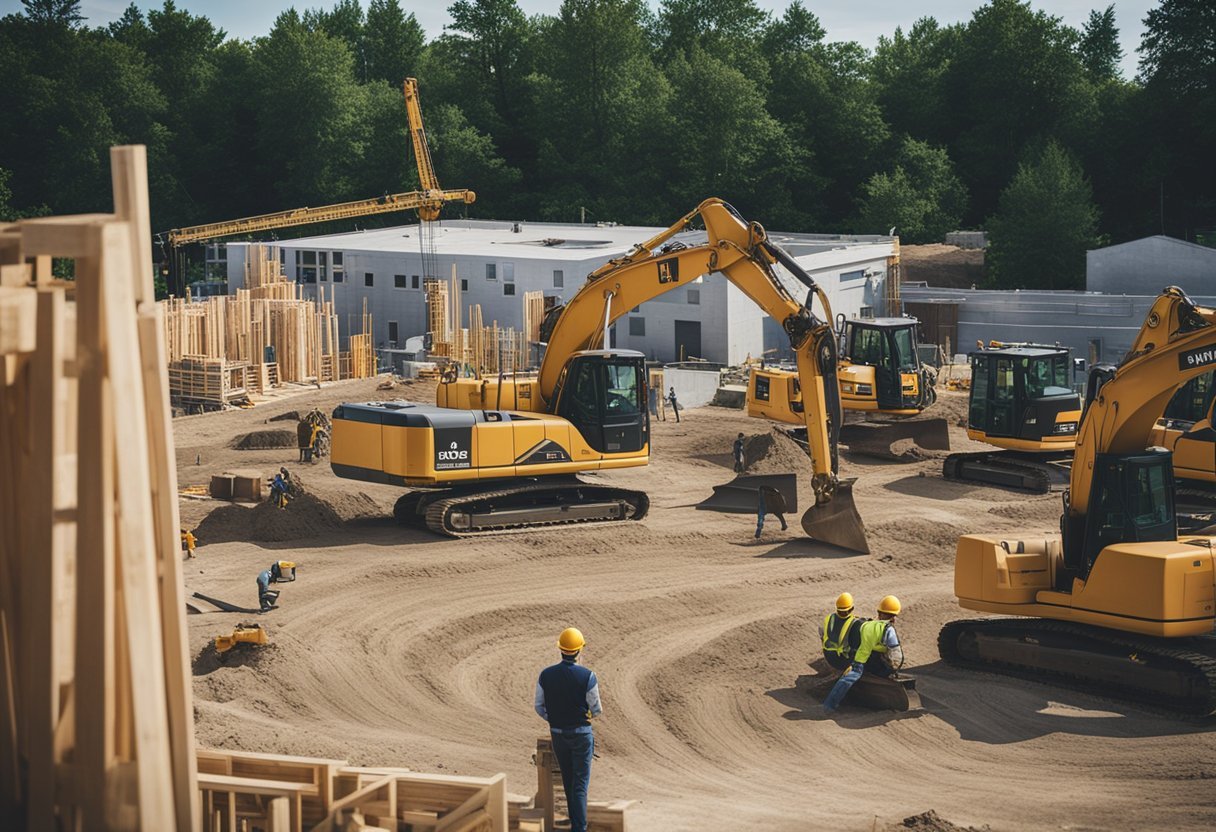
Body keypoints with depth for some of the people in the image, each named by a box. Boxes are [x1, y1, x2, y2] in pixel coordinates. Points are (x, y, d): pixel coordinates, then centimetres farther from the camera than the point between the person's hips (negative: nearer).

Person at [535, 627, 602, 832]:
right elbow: (596, 709, -7)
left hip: (557, 733, 4)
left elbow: (539, 706, 1)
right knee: (580, 784, 0)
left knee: (568, 781, 21)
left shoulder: (546, 675, -8)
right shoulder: (588, 677, -17)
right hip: (581, 733, -4)